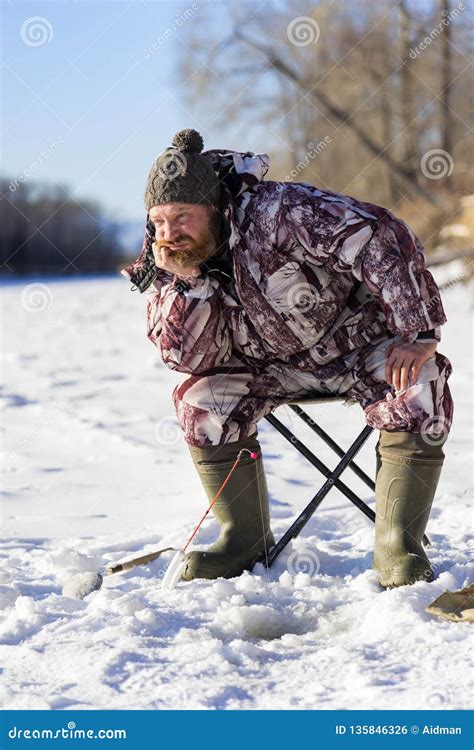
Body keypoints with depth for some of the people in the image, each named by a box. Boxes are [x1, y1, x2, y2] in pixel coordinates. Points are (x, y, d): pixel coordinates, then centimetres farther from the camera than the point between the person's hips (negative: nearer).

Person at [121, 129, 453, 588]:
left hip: (357, 339, -4)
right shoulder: (166, 266, -10)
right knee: (199, 400, -19)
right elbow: (192, 358, -14)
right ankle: (245, 539, -5)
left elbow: (382, 239, -31)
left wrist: (419, 335, -32)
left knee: (418, 395, -31)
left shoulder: (281, 212, -29)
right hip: (273, 364, 5)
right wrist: (185, 282, -29)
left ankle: (397, 548, -21)